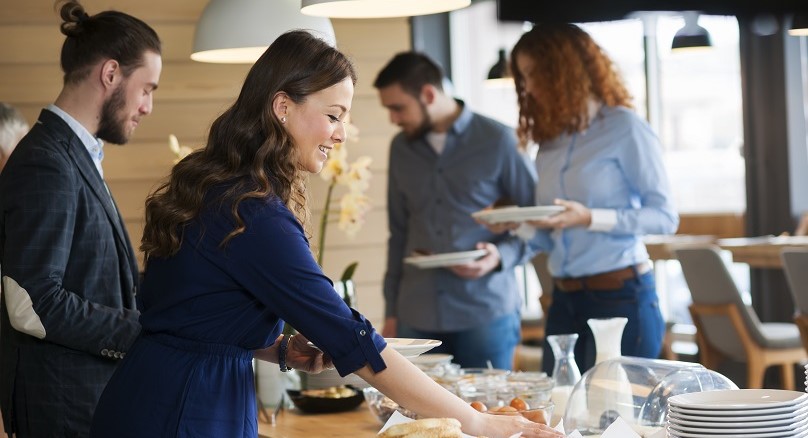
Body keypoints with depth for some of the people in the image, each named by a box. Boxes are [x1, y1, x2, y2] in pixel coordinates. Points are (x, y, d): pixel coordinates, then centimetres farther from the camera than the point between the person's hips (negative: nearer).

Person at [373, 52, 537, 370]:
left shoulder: (497, 140, -2)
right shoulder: (401, 148, 12)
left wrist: (501, 256, -15)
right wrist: (391, 311, 14)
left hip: (486, 312, -3)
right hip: (417, 316, 4)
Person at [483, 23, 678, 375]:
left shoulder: (625, 128, -4)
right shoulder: (550, 142, 13)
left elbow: (665, 217, -9)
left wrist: (589, 218, -18)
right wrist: (518, 225, -5)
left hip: (622, 296, -6)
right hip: (565, 302, 6)